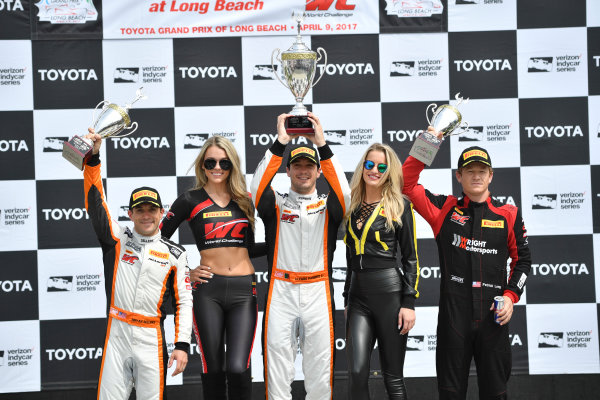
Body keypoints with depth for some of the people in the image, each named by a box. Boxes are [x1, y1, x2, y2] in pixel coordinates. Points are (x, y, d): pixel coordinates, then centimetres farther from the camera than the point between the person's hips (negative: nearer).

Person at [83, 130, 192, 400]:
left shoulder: (175, 253, 8)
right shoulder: (117, 240, 8)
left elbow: (184, 301, 5)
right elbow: (95, 204, -1)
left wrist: (182, 345, -6)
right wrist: (92, 158, -12)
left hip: (151, 339, 0)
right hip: (116, 336, 0)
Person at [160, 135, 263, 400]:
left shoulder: (244, 199, 12)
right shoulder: (191, 200, 4)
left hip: (243, 289, 1)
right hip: (208, 290, -1)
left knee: (237, 368, -11)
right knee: (213, 369, 4)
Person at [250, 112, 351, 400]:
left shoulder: (327, 206, 11)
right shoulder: (276, 204, 11)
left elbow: (343, 193, -11)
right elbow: (257, 189, -10)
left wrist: (321, 144, -15)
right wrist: (280, 143, -13)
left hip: (318, 292, 1)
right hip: (281, 292, 0)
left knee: (320, 374, 3)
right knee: (277, 373, -1)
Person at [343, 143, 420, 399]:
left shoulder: (399, 206, 0)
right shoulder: (352, 207, 13)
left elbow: (410, 258, -2)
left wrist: (409, 303, -10)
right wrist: (347, 299, 19)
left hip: (390, 291, -4)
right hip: (358, 294, 4)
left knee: (393, 377, 1)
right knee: (357, 372, -9)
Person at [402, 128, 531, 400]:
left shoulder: (508, 215, 7)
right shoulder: (445, 210, 6)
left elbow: (522, 259, 12)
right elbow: (407, 184, 1)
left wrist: (511, 296, -1)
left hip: (492, 314, 1)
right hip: (453, 313, 0)